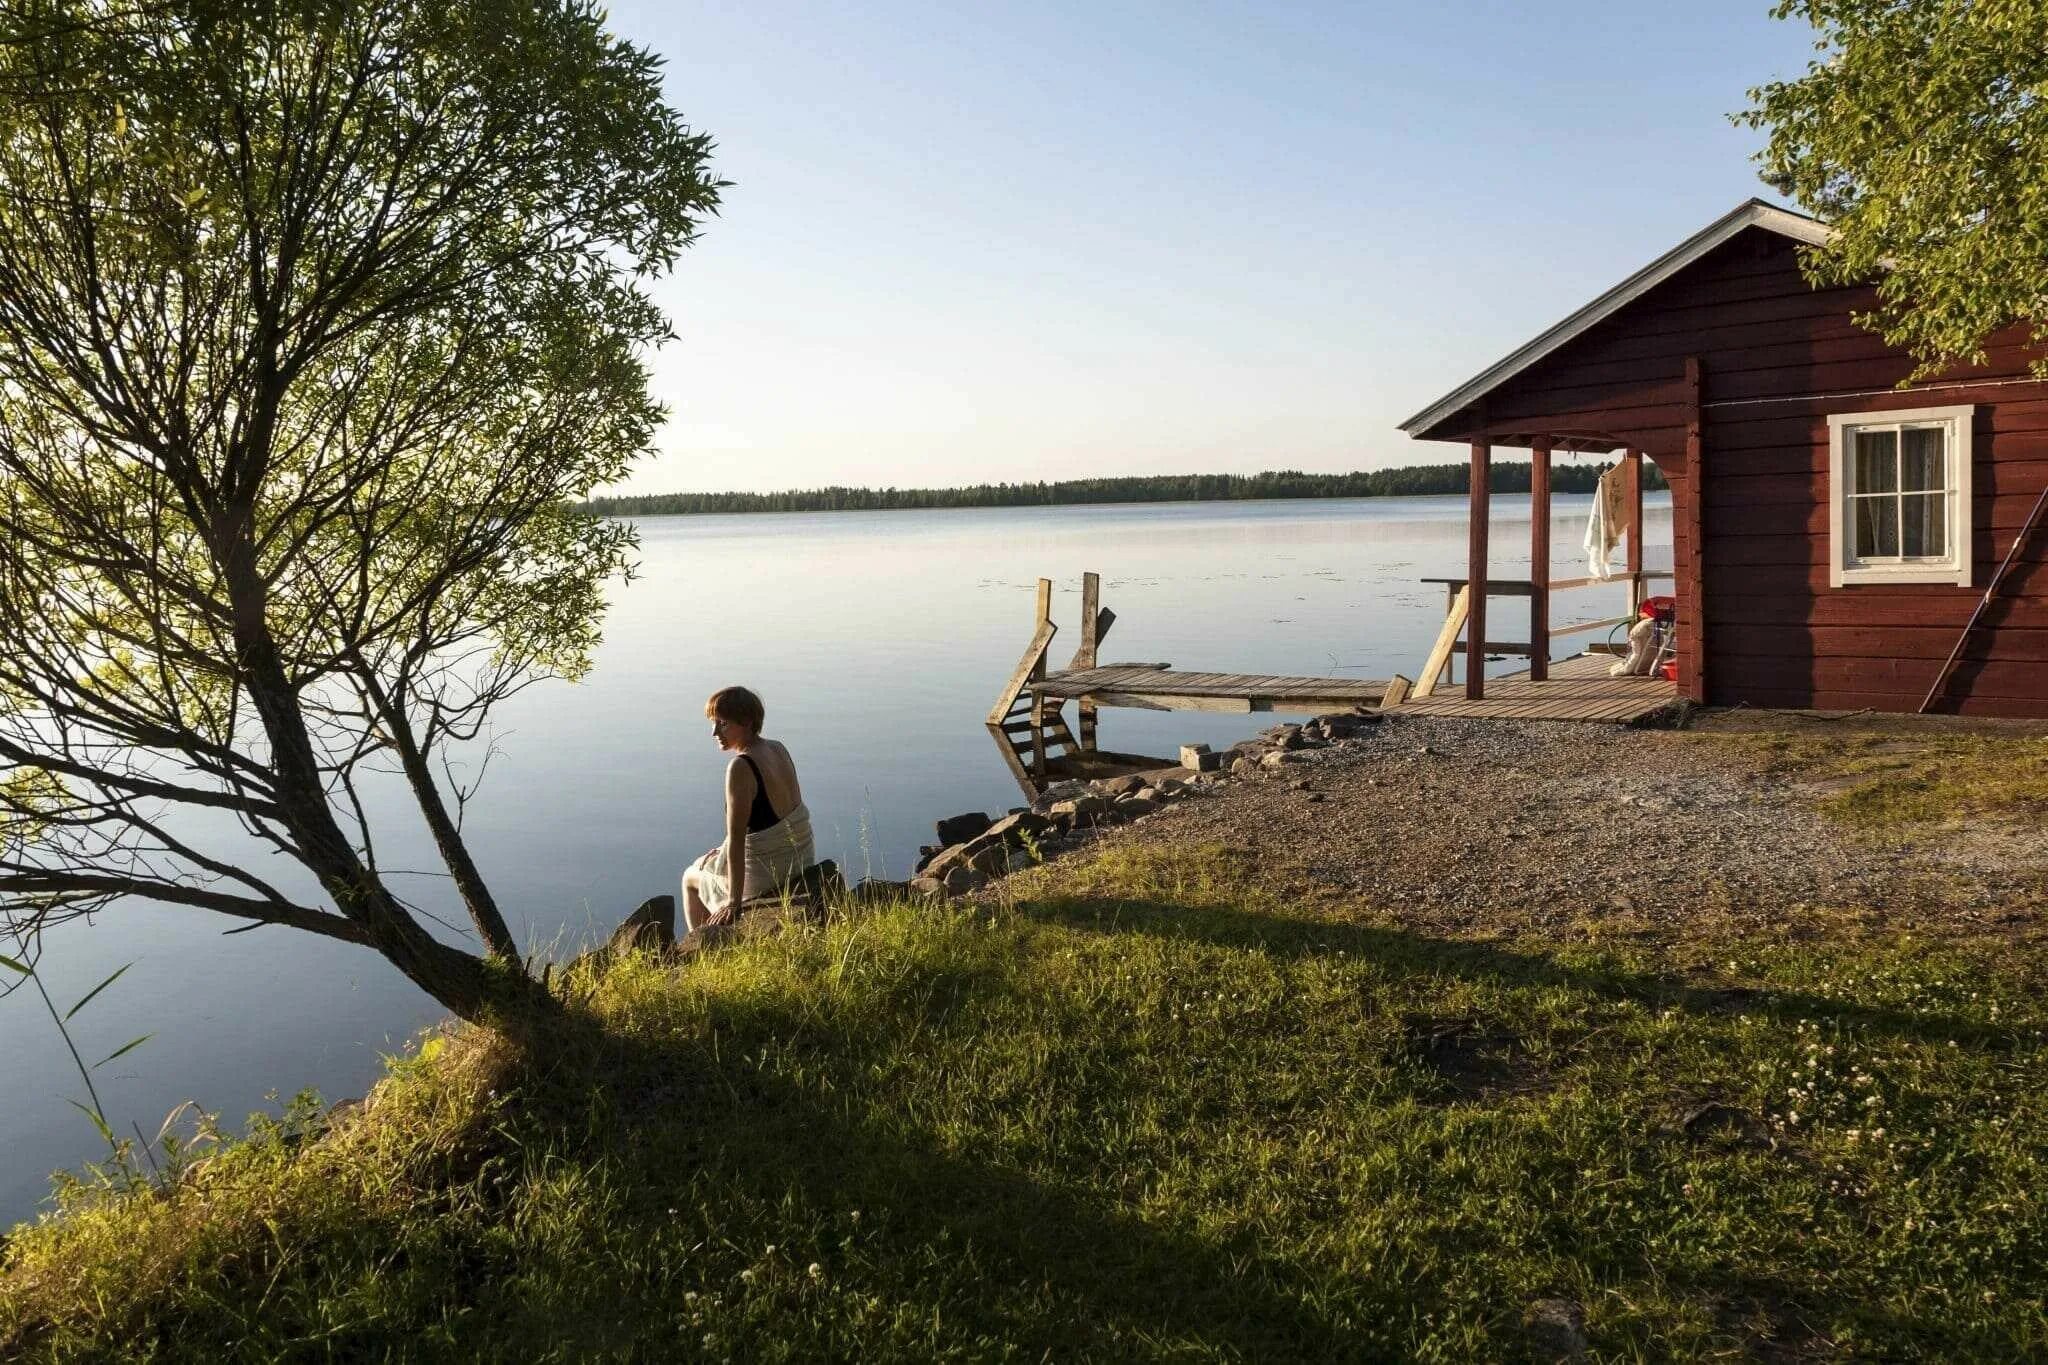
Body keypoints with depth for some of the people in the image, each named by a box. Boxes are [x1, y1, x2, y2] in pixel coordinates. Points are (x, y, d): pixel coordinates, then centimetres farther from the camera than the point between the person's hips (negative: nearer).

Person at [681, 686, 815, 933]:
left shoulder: (740, 768, -25)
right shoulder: (779, 750, 0)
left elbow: (736, 839, -25)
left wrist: (734, 902, -22)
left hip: (765, 873, -8)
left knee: (690, 878, 23)